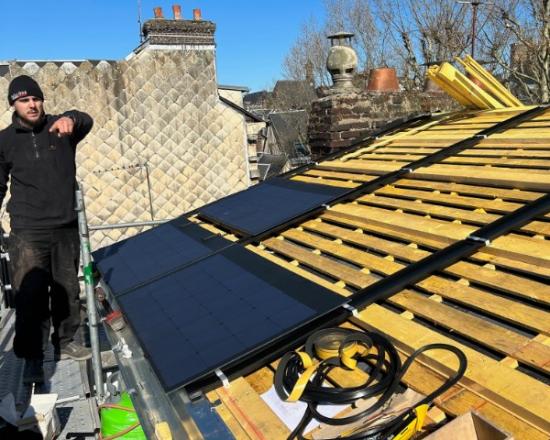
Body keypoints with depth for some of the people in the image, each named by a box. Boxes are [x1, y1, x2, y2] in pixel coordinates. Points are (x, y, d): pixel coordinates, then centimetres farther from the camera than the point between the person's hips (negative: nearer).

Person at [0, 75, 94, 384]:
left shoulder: (60, 128, 0)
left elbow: (86, 122, -21)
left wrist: (71, 119, -45)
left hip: (66, 227, 2)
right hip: (27, 232, -2)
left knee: (68, 289, 13)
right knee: (31, 296, -4)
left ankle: (65, 342, 30)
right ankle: (32, 357, 10)